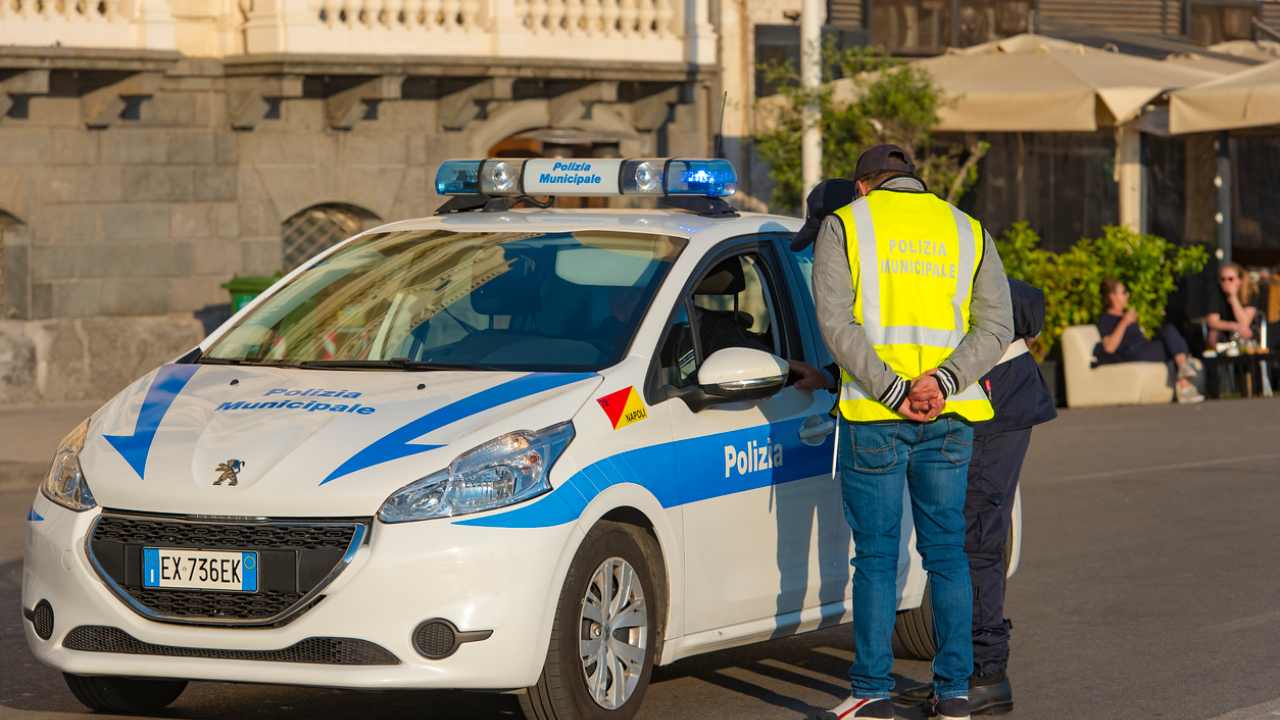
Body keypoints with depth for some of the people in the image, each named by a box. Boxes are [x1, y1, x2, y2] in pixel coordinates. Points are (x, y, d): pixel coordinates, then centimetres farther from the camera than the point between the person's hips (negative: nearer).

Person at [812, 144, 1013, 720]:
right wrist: (942, 381, -11)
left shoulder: (845, 225, 4)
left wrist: (890, 390, -13)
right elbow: (996, 326, 2)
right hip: (950, 416, 3)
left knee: (876, 555, 1)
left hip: (873, 415, -3)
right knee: (947, 552, 10)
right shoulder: (967, 231, 14)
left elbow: (837, 321, -10)